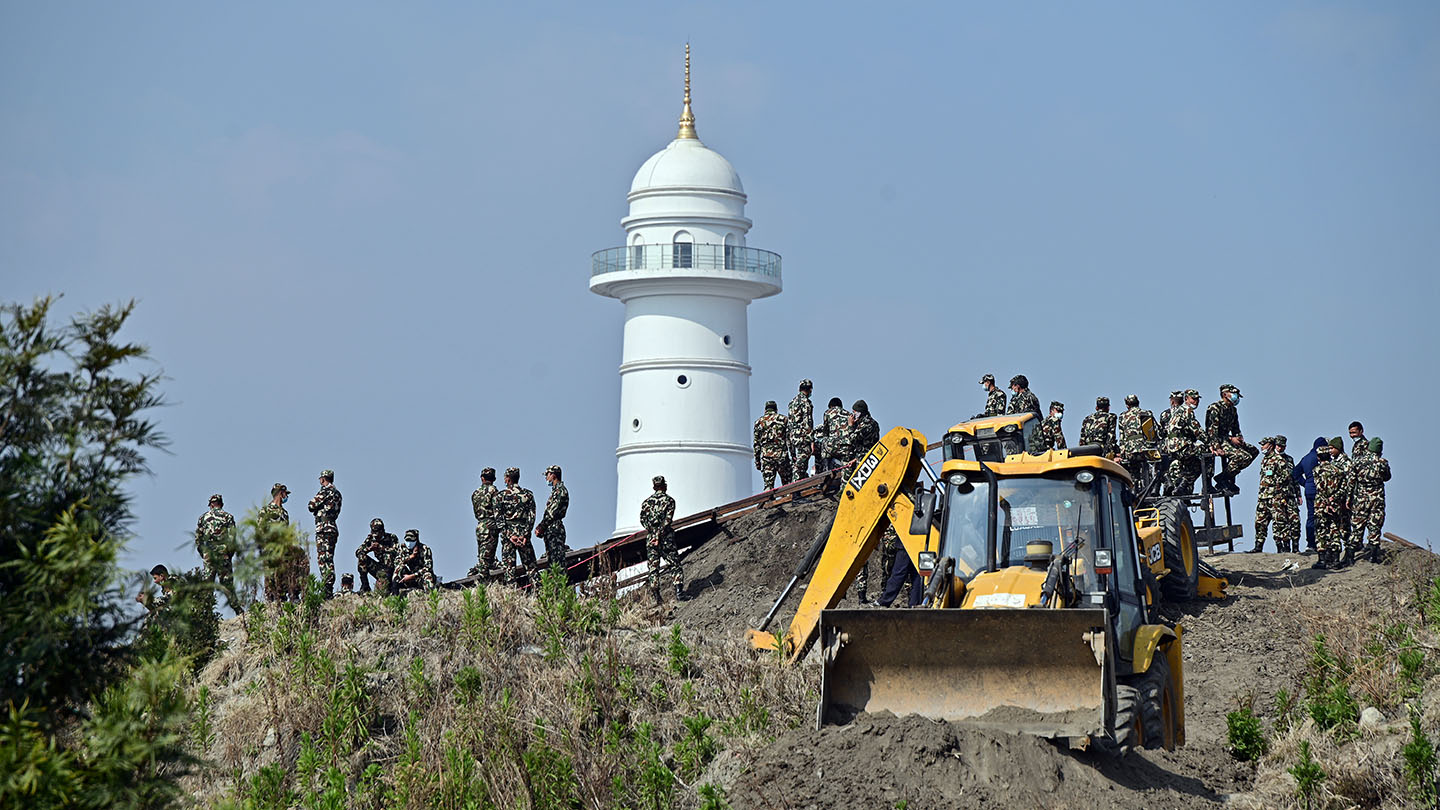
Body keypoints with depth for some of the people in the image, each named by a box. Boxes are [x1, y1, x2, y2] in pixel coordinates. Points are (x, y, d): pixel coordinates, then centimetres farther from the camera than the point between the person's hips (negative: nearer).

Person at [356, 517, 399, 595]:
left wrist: (381, 547, -31)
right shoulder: (370, 538, 4)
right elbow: (358, 552, -3)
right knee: (362, 557, -13)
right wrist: (369, 548, -23)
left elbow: (397, 552, -24)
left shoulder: (391, 538, -7)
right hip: (380, 567, 5)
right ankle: (365, 587, -12)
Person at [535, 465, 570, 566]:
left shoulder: (561, 490, -9)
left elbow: (553, 512, -16)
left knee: (557, 559, -14)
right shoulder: (555, 490, 21)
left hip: (555, 528, -10)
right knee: (550, 560, 8)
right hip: (550, 530, 10)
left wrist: (541, 527, -13)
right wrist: (540, 527, 11)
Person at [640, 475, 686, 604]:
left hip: (650, 538, 3)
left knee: (653, 568, 4)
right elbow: (667, 520, -11)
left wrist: (652, 531, -5)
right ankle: (679, 592, -10)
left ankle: (656, 598, -1)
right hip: (666, 538, -3)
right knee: (675, 565, 2)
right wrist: (659, 534, -12)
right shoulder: (669, 500, 0)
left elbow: (643, 519, 0)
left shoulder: (647, 502, 11)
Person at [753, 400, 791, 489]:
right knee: (787, 483, 4)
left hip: (766, 457, 1)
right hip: (782, 455, -1)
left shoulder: (759, 422, 11)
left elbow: (756, 444, 10)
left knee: (768, 484, 0)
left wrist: (757, 461, 14)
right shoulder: (783, 419, 6)